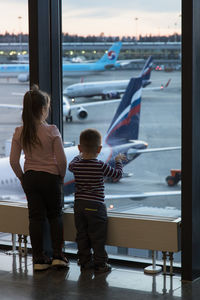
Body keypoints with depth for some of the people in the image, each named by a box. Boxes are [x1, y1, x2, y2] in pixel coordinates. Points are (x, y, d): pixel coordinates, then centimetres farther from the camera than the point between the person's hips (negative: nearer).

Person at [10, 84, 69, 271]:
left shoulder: (19, 132, -5)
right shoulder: (51, 131, -14)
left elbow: (13, 161, -3)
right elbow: (61, 160, -12)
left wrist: (23, 178, 11)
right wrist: (61, 177, 5)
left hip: (30, 178, 3)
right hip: (50, 177, -2)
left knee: (36, 217, 9)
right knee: (55, 215, 14)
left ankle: (38, 259, 12)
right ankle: (57, 256, 11)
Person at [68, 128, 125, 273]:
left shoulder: (76, 164, 0)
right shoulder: (101, 166, -12)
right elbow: (118, 174, 2)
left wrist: (80, 155, 42)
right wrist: (119, 160, 20)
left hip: (79, 205, 4)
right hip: (96, 206, -4)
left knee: (82, 235, 12)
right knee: (97, 237, 3)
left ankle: (84, 261, 18)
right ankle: (100, 263, 8)